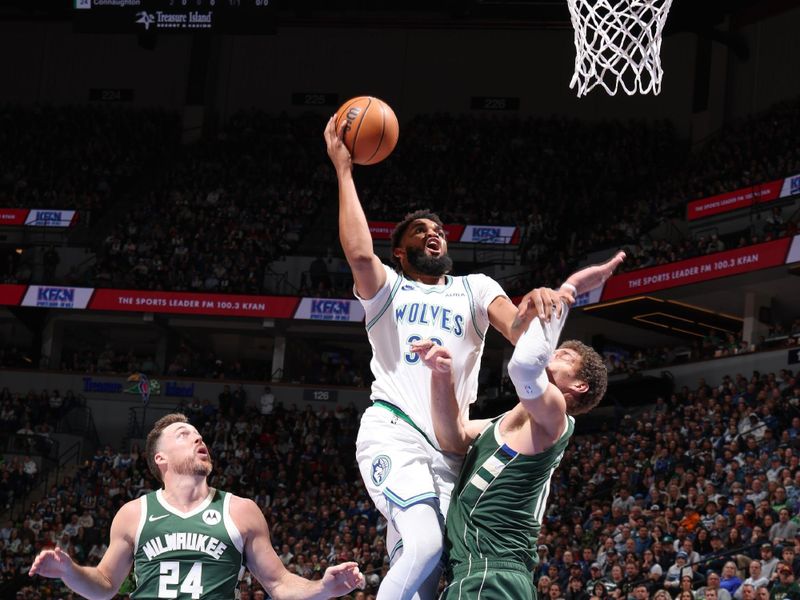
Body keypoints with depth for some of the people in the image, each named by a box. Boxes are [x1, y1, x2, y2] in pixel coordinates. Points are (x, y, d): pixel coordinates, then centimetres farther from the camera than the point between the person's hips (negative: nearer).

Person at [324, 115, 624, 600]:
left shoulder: (474, 288, 20)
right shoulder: (386, 288, 14)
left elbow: (522, 330, 0)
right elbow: (359, 252, -11)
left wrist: (560, 294, -23)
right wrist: (343, 170, -7)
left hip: (449, 447, 4)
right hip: (393, 433, -3)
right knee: (426, 545, -28)